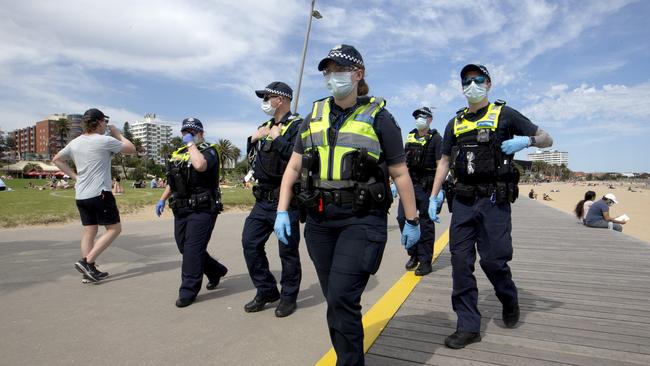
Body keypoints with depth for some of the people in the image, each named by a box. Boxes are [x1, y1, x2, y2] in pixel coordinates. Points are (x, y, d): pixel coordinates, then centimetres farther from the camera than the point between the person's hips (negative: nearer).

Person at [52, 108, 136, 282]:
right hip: (100, 194, -8)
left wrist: (74, 175, 17)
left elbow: (56, 159, 22)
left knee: (89, 231, 12)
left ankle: (89, 271, 15)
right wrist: (117, 133, 10)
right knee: (114, 228, 2)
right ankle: (87, 262, -7)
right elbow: (131, 149, -2)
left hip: (80, 195, 8)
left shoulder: (75, 143, 10)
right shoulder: (105, 141, -12)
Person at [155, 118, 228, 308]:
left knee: (192, 249, -7)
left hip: (201, 209, -8)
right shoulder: (179, 153, 17)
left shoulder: (209, 151, -6)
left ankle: (188, 291, 5)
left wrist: (191, 144, -16)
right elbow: (173, 180, 26)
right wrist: (162, 199, 20)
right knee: (185, 248, 14)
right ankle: (216, 271, 33)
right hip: (181, 210, 8)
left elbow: (200, 165, -30)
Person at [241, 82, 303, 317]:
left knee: (287, 250, 3)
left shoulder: (297, 126, -8)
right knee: (250, 243, 8)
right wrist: (253, 139, 4)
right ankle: (266, 291, 23)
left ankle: (288, 297, 21)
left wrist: (277, 139, -18)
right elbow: (251, 158, 21)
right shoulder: (265, 126, 17)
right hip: (263, 199, 8)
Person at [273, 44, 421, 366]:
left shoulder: (378, 117, -1)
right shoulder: (315, 116, 11)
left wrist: (412, 221, 3)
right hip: (319, 221, 5)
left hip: (361, 221, -5)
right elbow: (293, 167, 12)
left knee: (342, 297, -11)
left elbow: (400, 173, 1)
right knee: (335, 298, 14)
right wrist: (282, 211, 4)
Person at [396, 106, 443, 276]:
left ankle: (425, 261, 10)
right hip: (409, 183, 5)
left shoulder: (435, 138, -2)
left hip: (426, 185, -5)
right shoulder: (410, 137, 15)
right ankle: (414, 254, 18)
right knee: (402, 218, 1)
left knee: (426, 223, 0)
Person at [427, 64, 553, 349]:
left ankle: (509, 300, 32)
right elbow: (444, 162, 14)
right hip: (462, 200, 4)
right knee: (460, 261, 0)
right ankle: (468, 326, 10)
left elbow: (547, 139, 7)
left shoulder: (504, 114, 4)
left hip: (494, 199, -4)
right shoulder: (455, 122, 15)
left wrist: (527, 140, -16)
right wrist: (433, 197, 6)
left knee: (492, 259, -2)